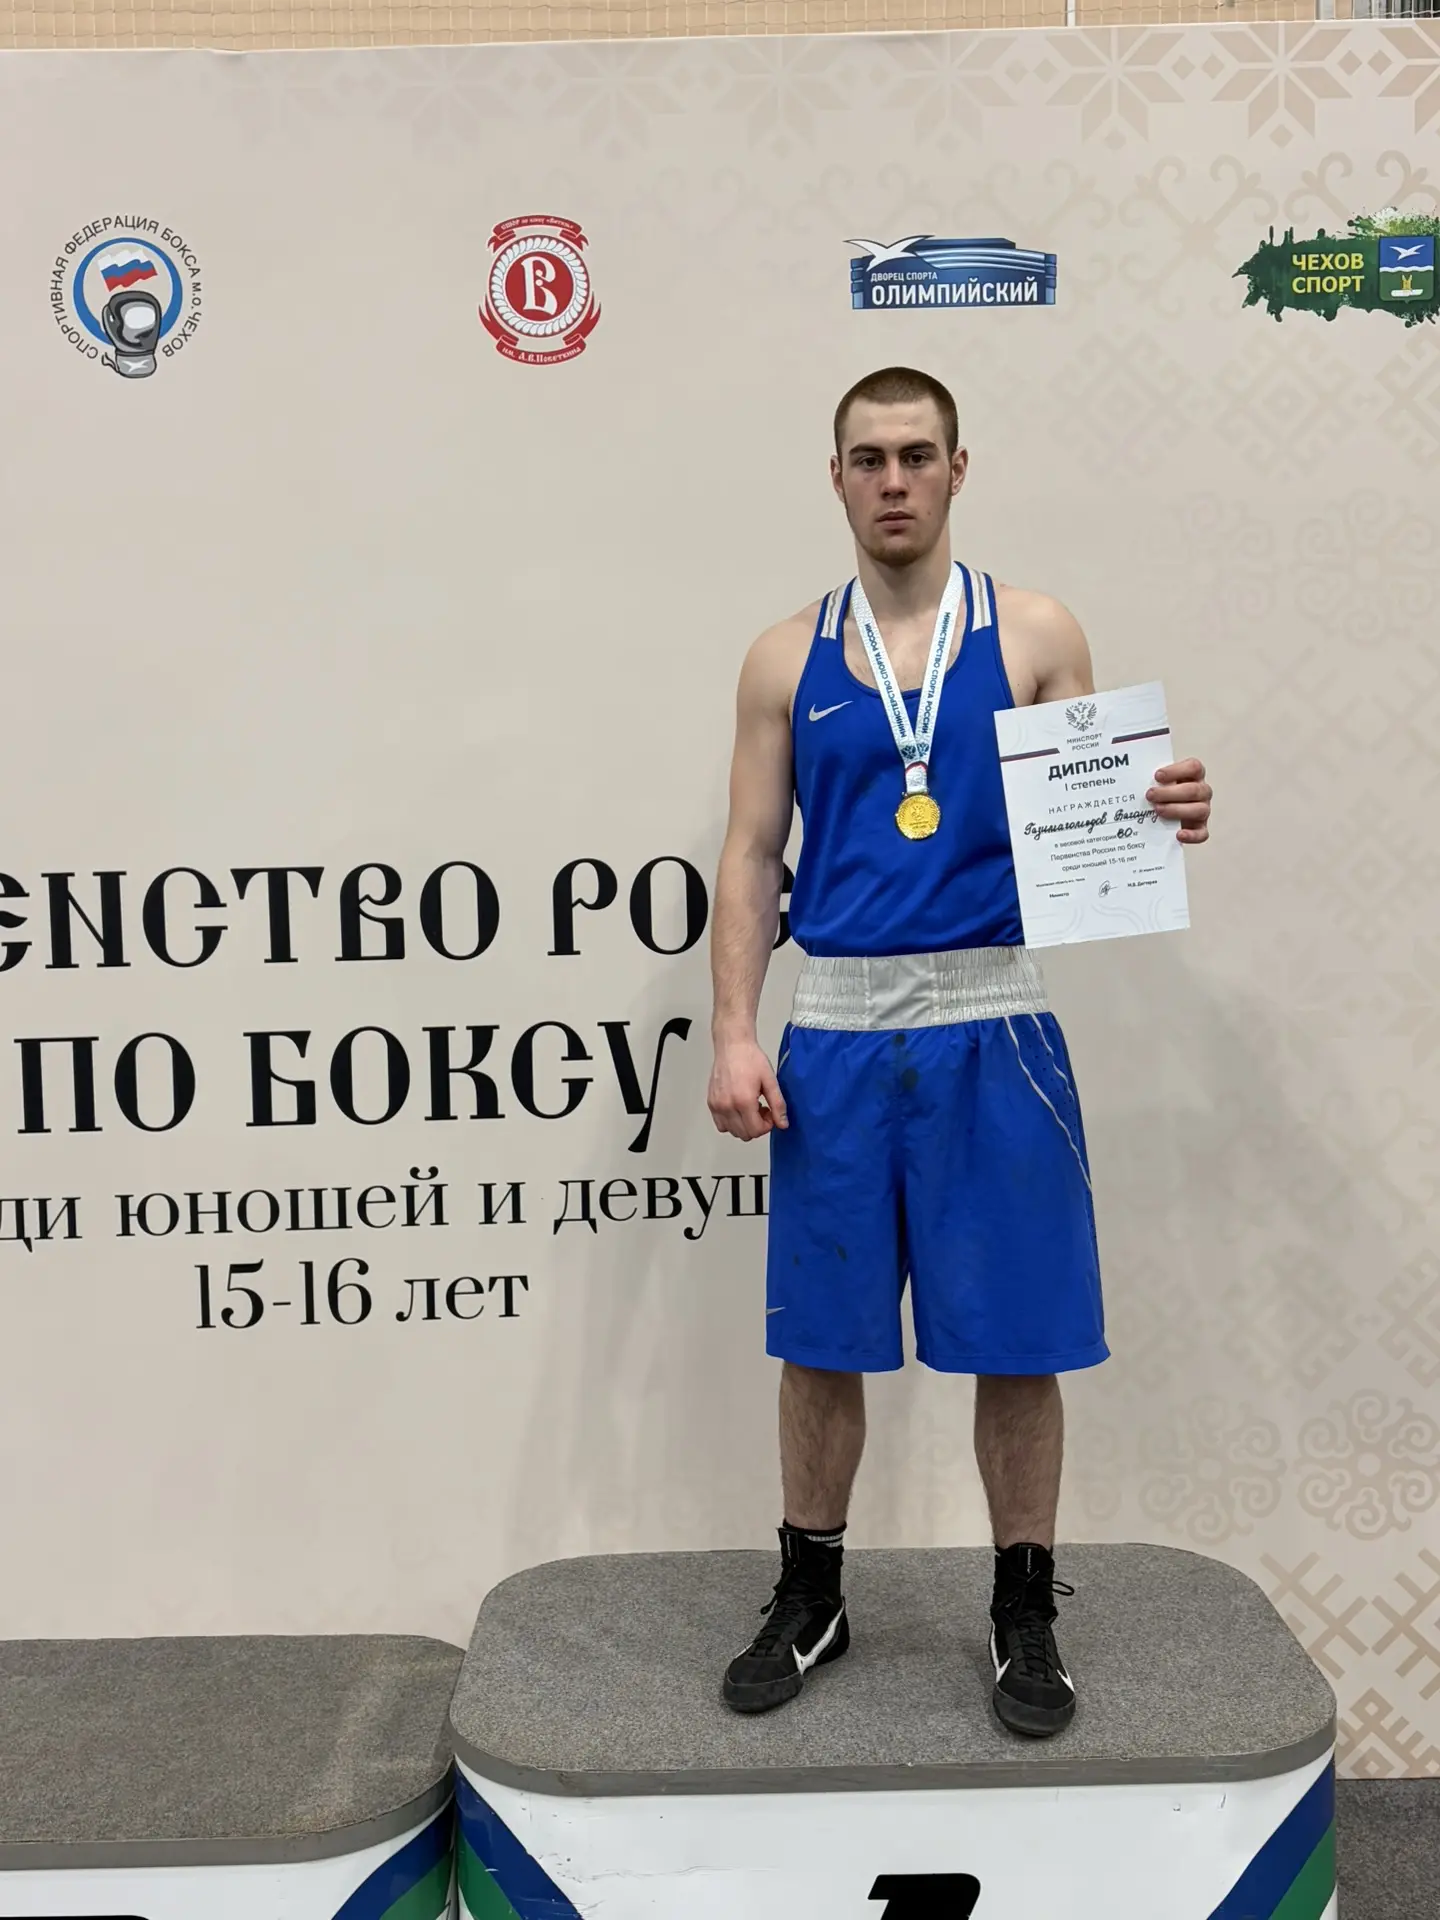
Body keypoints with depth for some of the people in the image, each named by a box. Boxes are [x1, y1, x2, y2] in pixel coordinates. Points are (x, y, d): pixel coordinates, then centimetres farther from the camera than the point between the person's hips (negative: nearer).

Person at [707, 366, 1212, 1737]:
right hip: (836, 1032, 1)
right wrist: (733, 1036, -4)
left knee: (1017, 1338, 5)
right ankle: (810, 1598, 28)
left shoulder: (1034, 636, 4)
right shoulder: (788, 659, 7)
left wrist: (1163, 816, -19)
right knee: (822, 1337, 9)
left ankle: (1025, 1612, 24)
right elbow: (750, 858, 5)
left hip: (991, 1029, -1)